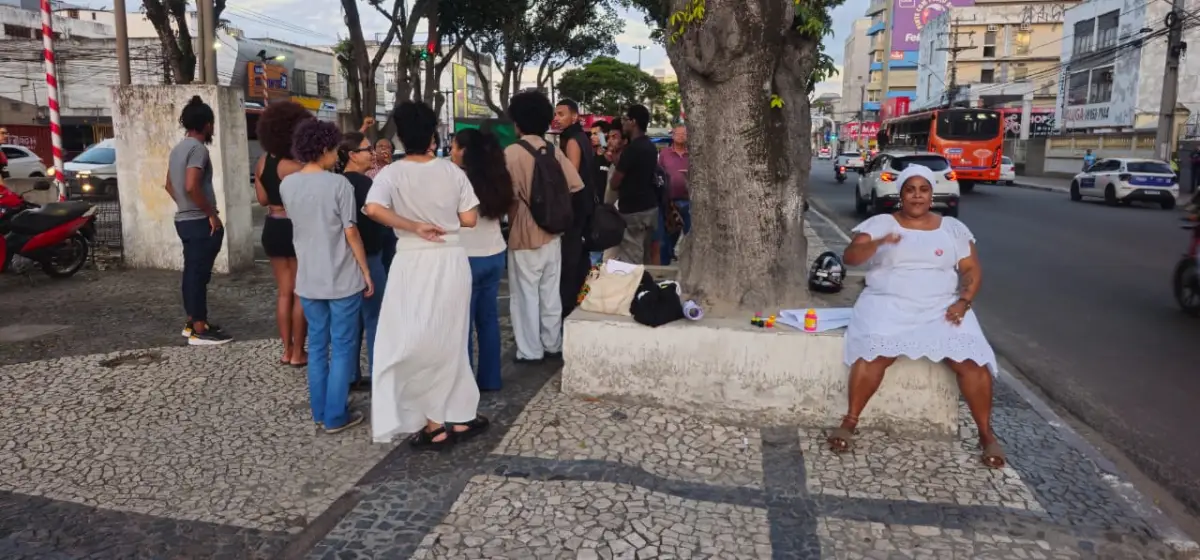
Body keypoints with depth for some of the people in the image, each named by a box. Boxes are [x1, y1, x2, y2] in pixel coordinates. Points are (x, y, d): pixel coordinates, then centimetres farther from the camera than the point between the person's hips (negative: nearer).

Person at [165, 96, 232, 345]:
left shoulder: (178, 148, 14)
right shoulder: (198, 148, -16)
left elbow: (170, 185, 22)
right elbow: (192, 186, -26)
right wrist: (212, 214, -18)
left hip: (184, 219, 10)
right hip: (200, 222, -10)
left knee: (192, 272, 15)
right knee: (199, 274, -5)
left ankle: (192, 322, 23)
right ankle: (200, 330, -1)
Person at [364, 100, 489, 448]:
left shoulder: (392, 174, -7)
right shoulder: (451, 171, -2)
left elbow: (373, 209, -25)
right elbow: (470, 219, -2)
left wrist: (415, 226, -14)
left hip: (413, 263, -2)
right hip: (451, 260, 2)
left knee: (416, 342, 9)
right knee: (448, 339, 15)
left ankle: (435, 423, 13)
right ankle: (460, 417, 23)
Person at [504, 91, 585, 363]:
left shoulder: (511, 153, -14)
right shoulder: (554, 151, 1)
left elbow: (509, 194, -18)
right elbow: (575, 185, -2)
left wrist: (511, 217, 1)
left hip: (524, 233, -5)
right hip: (552, 232, 5)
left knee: (526, 294, 5)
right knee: (551, 292, 13)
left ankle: (530, 351, 11)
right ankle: (552, 345, 23)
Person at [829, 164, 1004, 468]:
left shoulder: (953, 228, 13)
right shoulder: (880, 224, 5)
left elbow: (971, 269, 12)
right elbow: (850, 257, -7)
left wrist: (964, 301, -7)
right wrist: (879, 243, -27)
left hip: (941, 308, 2)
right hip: (889, 304, -2)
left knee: (971, 360, -22)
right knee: (874, 352, -31)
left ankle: (986, 434, -5)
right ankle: (850, 421, -18)